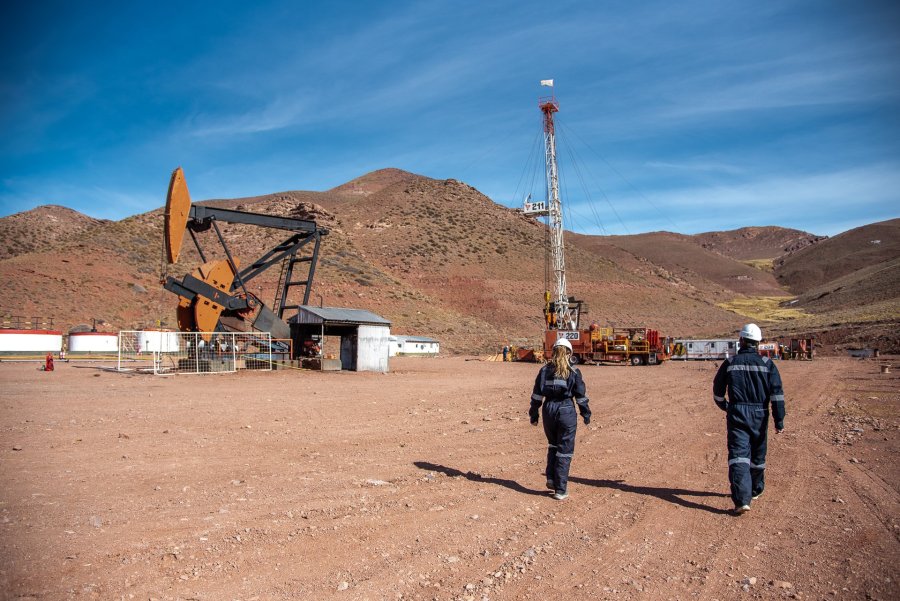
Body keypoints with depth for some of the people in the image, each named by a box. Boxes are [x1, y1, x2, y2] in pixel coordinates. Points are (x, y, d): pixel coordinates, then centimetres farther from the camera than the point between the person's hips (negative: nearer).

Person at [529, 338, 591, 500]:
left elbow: (537, 394, 5)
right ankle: (560, 490, 7)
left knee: (553, 445, 25)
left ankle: (551, 479, 19)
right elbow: (581, 396, 1)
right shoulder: (573, 372, -3)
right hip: (566, 411, -3)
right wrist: (586, 414, 13)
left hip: (549, 410, 3)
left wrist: (534, 414, 13)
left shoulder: (545, 370, 3)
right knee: (564, 450, 5)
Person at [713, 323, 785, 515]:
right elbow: (777, 393, -6)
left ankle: (742, 500, -18)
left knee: (738, 455, -6)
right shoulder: (767, 363, 1)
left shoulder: (730, 362, 2)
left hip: (737, 413, -2)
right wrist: (779, 420, -5)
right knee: (758, 455, 19)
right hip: (759, 414, 2)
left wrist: (724, 406, 29)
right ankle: (755, 490, 37)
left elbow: (718, 390, 10)